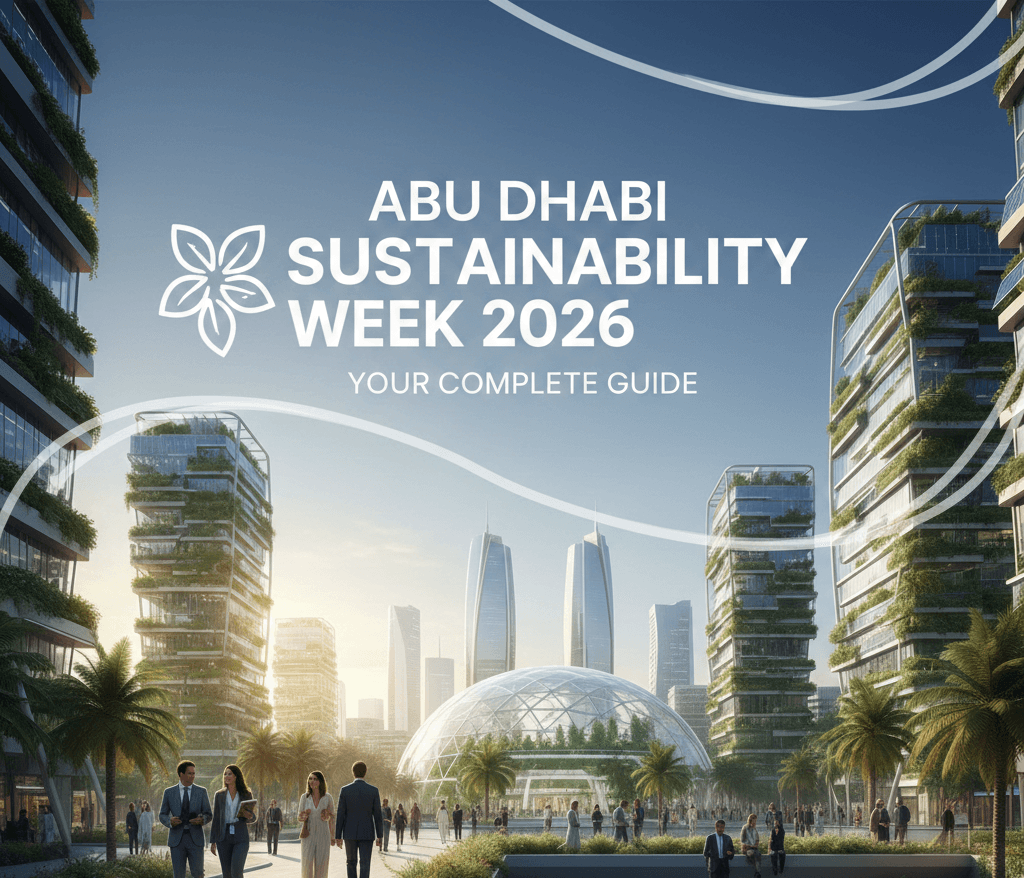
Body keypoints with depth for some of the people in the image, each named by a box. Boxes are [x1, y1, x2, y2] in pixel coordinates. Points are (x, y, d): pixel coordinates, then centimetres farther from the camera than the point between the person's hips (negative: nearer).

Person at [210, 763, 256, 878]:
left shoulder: (246, 795, 4)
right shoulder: (219, 795, 6)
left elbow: (252, 818, 10)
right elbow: (215, 819, 7)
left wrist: (248, 816, -14)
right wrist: (212, 842, 3)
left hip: (241, 838, -1)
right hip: (224, 837, 2)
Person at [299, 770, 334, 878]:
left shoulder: (328, 797, 0)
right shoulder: (304, 797, 1)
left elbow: (332, 817, 11)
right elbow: (300, 819, 6)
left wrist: (327, 816, -11)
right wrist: (304, 817, -16)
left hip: (323, 836, 0)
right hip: (308, 836, 0)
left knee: (321, 869, 0)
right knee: (307, 866, -6)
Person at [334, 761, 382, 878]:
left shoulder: (345, 790, -4)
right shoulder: (374, 791, -3)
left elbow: (340, 815, -4)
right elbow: (378, 815, -2)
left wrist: (337, 836, 2)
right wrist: (379, 836, 4)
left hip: (350, 833, 1)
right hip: (367, 833, -1)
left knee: (351, 862, 17)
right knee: (364, 865, -3)